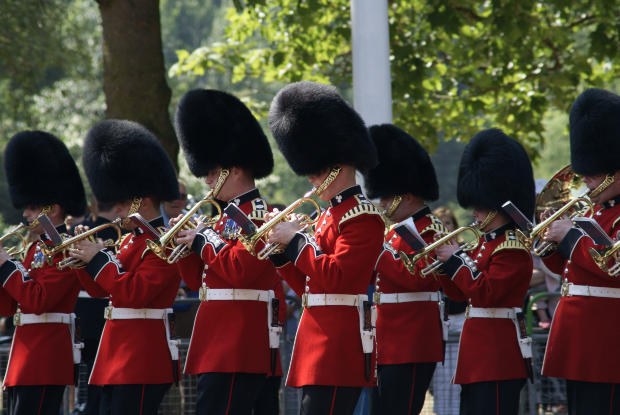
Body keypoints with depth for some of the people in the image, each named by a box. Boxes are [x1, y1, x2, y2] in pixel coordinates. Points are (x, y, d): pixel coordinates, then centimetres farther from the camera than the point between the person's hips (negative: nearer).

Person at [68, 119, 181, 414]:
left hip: (141, 358, -10)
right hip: (118, 357, 10)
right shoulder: (131, 240, 17)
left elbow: (134, 293, -22)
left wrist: (98, 259, -15)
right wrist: (84, 259, 6)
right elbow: (101, 289, 22)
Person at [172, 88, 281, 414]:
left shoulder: (258, 215, -11)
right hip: (219, 344, 10)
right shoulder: (230, 216, 20)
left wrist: (204, 241, -12)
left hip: (237, 346, -10)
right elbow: (200, 279, 22)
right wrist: (186, 243, 6)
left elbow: (240, 270, -24)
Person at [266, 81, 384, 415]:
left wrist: (296, 241, -11)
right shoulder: (328, 217, 20)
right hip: (319, 346, 10)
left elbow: (336, 276, -20)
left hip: (339, 346, -10)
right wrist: (281, 252, 9)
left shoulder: (363, 216, -9)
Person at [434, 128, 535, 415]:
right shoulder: (486, 243, 18)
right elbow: (459, 293, 21)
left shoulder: (513, 248, -13)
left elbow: (486, 293, -22)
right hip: (478, 356, 10)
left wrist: (457, 260, -14)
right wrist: (443, 262, 7)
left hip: (498, 354, -10)